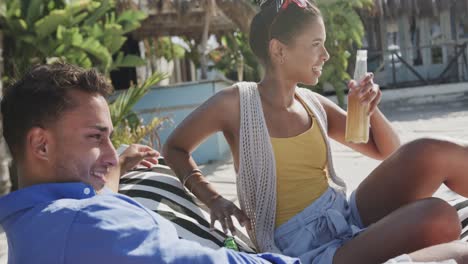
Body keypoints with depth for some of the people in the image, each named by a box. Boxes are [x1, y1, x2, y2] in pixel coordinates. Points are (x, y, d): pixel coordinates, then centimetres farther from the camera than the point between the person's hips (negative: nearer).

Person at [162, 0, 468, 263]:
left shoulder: (314, 104, 9)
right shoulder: (236, 103, -5)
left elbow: (389, 152, 16)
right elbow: (175, 149, 9)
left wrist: (371, 109, -4)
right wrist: (214, 199, -4)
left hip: (348, 218, 6)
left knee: (428, 153, -17)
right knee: (438, 217, -28)